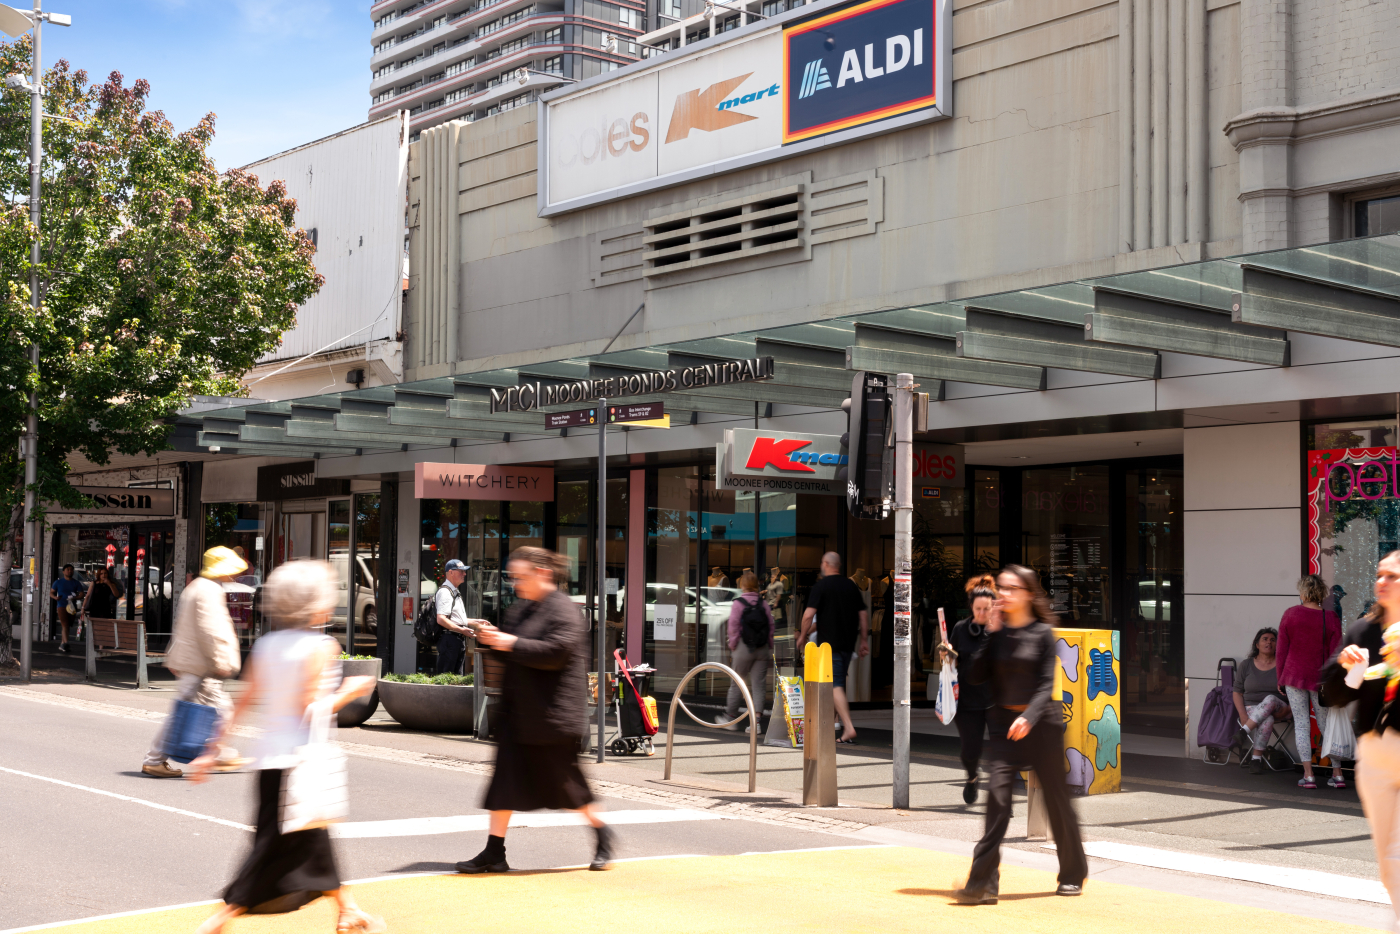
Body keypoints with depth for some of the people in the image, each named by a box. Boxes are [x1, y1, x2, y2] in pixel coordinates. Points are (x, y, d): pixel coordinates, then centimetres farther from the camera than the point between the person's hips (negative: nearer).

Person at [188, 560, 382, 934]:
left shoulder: (266, 645, 7)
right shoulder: (321, 647, -12)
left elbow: (243, 703, 7)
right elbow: (311, 710, -17)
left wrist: (213, 751, 11)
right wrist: (348, 691, -3)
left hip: (270, 756, 8)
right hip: (300, 760, -8)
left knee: (314, 838, 17)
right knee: (279, 847, -2)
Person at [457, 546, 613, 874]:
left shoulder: (564, 610, -12)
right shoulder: (519, 609, 14)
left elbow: (555, 652, -25)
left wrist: (511, 643, -22)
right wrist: (493, 639, 0)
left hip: (552, 713, -8)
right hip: (517, 712, 8)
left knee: (565, 779, 3)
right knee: (505, 779, 3)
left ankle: (602, 835, 24)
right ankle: (494, 852, 7)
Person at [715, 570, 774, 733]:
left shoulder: (737, 603, -6)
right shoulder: (763, 604, 4)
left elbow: (733, 627, -8)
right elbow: (771, 626, 4)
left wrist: (732, 646, 0)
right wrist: (770, 648, 9)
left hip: (744, 648, -3)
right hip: (762, 649, 3)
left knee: (737, 683, 9)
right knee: (759, 685, 3)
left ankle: (730, 718, 20)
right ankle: (755, 721, -5)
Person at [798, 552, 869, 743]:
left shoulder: (820, 586, -8)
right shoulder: (852, 586, 10)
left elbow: (809, 615, -14)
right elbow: (863, 615, 10)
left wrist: (802, 636, -1)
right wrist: (864, 640, 16)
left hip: (829, 643, -6)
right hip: (848, 644, 6)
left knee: (835, 685, -9)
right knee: (838, 684, 17)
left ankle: (848, 727, -21)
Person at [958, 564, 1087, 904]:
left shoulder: (1043, 633, -4)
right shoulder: (996, 632, 6)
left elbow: (1046, 684, -11)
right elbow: (976, 676, -1)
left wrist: (1028, 717, -26)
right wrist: (990, 634, -5)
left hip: (1042, 721, -2)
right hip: (1005, 721, 3)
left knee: (1056, 797, 7)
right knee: (997, 793, -12)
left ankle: (1073, 874, 28)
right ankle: (983, 883, -14)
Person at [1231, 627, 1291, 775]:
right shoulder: (1247, 665, 8)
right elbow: (1237, 692, 6)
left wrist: (1288, 709, -15)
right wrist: (1243, 715, -9)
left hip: (1278, 709, 0)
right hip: (1252, 708, 1)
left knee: (1270, 699, -37)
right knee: (1267, 720, -36)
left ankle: (1244, 732, -40)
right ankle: (1257, 757, -31)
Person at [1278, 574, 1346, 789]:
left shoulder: (1290, 614, -4)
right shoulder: (1331, 619, -4)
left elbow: (1281, 650, 0)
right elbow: (1335, 655, -3)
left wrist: (1280, 678, 10)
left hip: (1295, 675, -1)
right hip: (1320, 678, 1)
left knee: (1301, 724, 3)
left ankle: (1308, 775, -1)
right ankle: (1337, 774, 11)